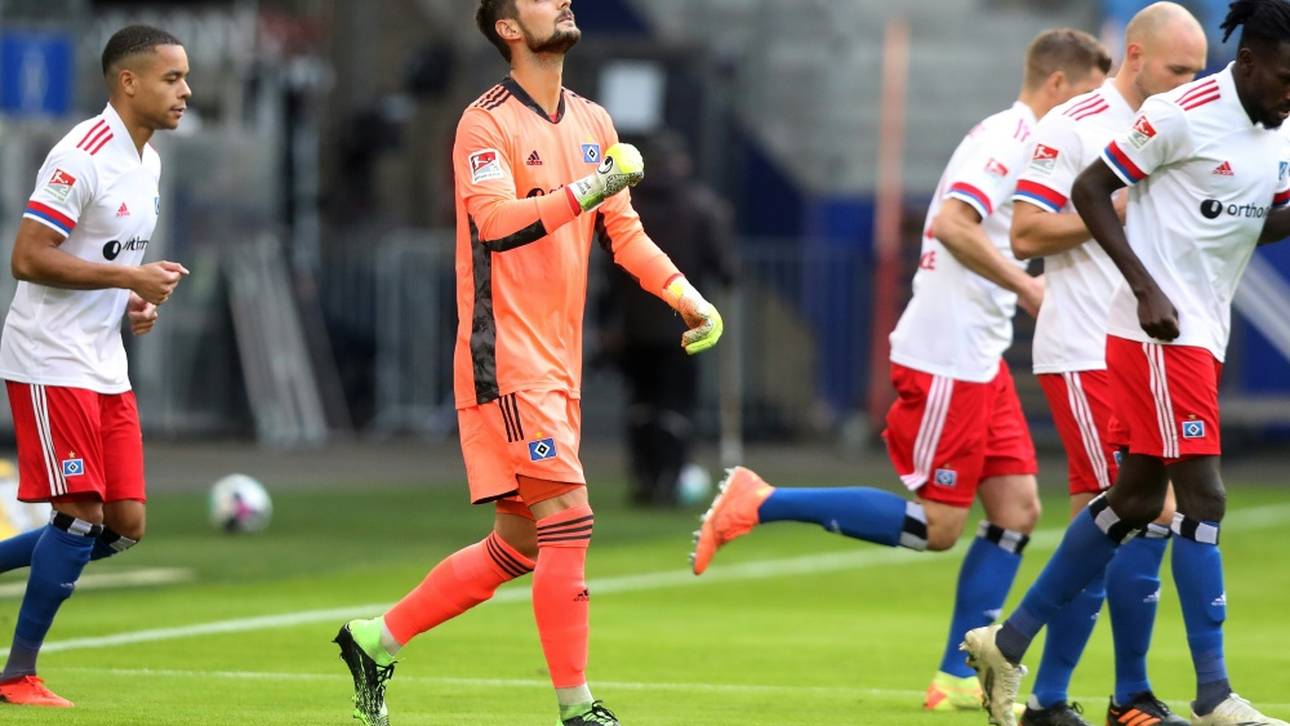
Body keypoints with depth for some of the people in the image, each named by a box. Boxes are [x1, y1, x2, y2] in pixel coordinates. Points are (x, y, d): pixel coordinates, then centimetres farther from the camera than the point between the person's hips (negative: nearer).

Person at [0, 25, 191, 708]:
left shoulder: (147, 162, 12)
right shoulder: (82, 156, -17)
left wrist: (135, 302, 5)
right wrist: (132, 278, -21)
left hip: (105, 368, 9)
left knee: (123, 524, 4)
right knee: (80, 516, -9)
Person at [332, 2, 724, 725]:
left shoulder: (593, 122, 14)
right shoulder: (487, 123, -10)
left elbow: (624, 230, 18)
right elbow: (495, 221, -24)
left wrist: (686, 296, 6)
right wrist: (587, 188, -30)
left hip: (558, 364, 8)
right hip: (505, 358, -8)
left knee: (518, 548, 11)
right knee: (568, 523, -13)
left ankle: (376, 640, 23)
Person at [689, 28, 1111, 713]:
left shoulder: (1019, 140, 17)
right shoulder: (1007, 138, -14)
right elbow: (953, 225, -26)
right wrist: (1026, 287, -22)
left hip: (979, 359, 10)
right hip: (944, 357, -10)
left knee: (1016, 510, 4)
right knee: (935, 525, -8)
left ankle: (956, 679, 5)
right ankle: (761, 502, -2)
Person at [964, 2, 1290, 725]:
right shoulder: (1185, 114, -15)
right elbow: (1090, 190, -11)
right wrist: (1147, 288, -19)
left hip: (1205, 338, 9)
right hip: (1159, 332, -9)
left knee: (1137, 499, 12)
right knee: (1203, 496, -11)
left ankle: (1008, 643, 22)